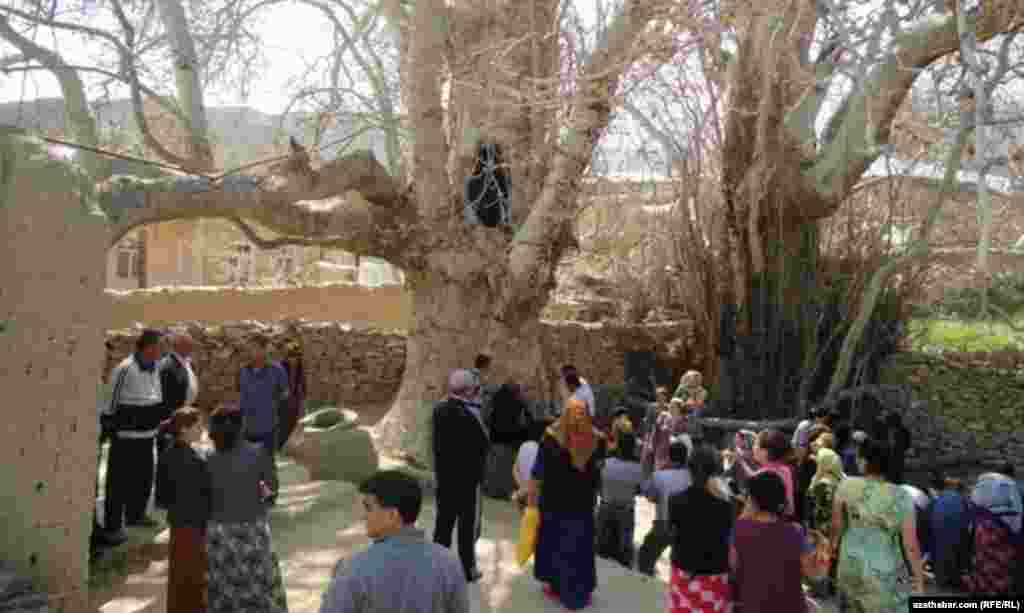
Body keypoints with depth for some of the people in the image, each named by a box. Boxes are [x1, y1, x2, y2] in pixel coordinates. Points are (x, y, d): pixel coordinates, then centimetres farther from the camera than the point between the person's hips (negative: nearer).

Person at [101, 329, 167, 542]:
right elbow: (110, 401, -14)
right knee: (119, 481, 1)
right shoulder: (125, 369, -18)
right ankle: (112, 526, 11)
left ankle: (135, 514, 37)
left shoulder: (154, 368, 6)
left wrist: (162, 419, 16)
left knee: (144, 477, 19)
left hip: (146, 435, 8)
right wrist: (109, 427, -12)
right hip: (126, 436, -8)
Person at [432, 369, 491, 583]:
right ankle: (467, 569, 19)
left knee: (444, 523, 17)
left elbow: (436, 443, 9)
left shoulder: (438, 410, 1)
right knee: (468, 525, 8)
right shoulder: (468, 415, -23)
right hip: (468, 479, -7)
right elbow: (484, 445, -18)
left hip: (444, 476, 7)